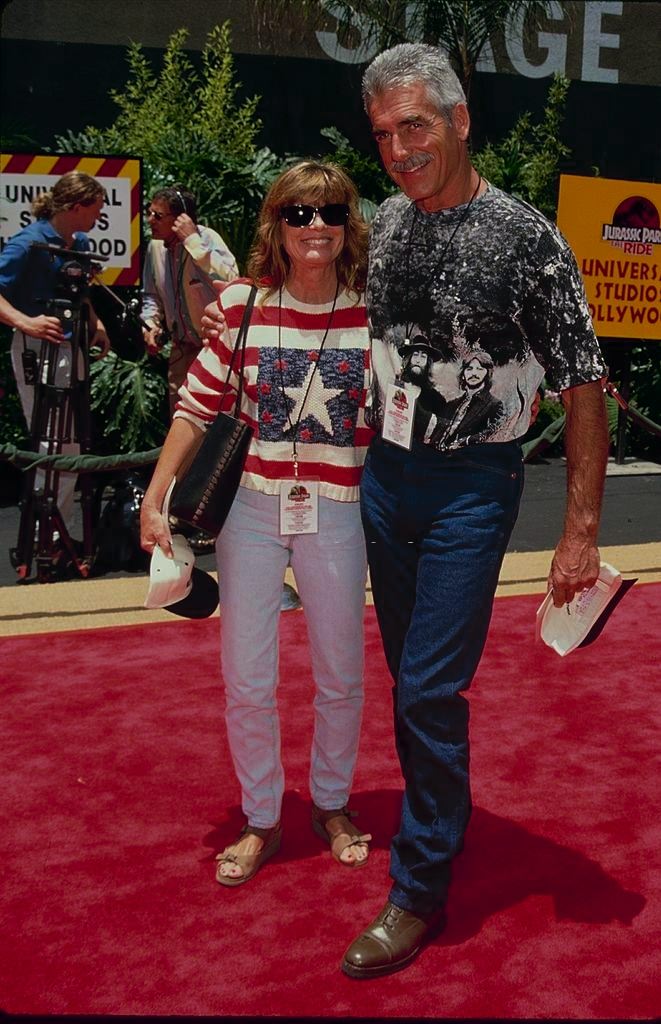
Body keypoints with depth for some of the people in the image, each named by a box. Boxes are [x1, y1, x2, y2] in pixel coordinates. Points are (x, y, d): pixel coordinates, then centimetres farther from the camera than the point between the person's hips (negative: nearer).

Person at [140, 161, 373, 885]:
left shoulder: (372, 312, -5)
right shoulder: (242, 305, -5)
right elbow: (197, 405, 0)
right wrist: (154, 499, -5)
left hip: (337, 513, 0)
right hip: (252, 505, 0)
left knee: (341, 676, 13)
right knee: (246, 680, 6)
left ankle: (331, 804, 38)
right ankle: (260, 821, 27)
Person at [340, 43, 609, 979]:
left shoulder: (527, 238, -13)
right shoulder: (384, 224, 4)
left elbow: (585, 390, -12)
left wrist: (580, 535, -15)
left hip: (472, 485, -5)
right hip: (384, 477, 6)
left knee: (431, 690, -6)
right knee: (409, 676, 15)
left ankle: (420, 891, 9)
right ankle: (440, 815, 37)